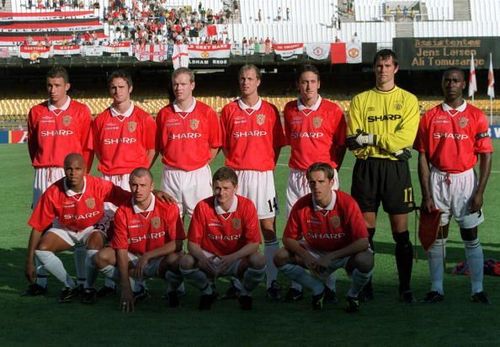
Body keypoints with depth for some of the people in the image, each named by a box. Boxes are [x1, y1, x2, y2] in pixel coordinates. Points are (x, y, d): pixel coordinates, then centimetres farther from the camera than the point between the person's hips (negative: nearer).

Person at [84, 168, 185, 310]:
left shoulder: (168, 207, -14)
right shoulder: (122, 213, -11)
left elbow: (177, 244, -16)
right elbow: (121, 251, -12)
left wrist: (147, 256, -24)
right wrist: (126, 288, -21)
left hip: (160, 260, -2)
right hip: (133, 259, 2)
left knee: (176, 259, -36)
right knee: (102, 257, -22)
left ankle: (172, 290, -4)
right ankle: (136, 287, -7)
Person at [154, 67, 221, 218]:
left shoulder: (207, 112, 0)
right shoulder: (164, 114, 5)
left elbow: (215, 145, 5)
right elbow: (159, 146, 11)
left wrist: (203, 163, 0)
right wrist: (171, 161, 3)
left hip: (198, 174, -2)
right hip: (171, 175, 2)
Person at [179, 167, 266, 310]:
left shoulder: (247, 206, -13)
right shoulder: (203, 207, -11)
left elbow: (254, 243, -14)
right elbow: (192, 242, -8)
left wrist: (232, 257, -30)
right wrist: (202, 258, -30)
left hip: (238, 259, -1)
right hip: (211, 259, 1)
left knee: (259, 260, -32)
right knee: (186, 262, -28)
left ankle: (245, 293, 1)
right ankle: (208, 291, 5)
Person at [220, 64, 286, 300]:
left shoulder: (269, 110, 5)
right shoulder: (229, 110, 7)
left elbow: (277, 144, 9)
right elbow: (223, 143, 11)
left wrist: (268, 165, 0)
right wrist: (236, 163, 3)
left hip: (263, 174, -1)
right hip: (236, 174, 1)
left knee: (268, 227, -3)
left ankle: (272, 281, -1)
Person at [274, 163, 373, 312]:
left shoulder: (347, 203, -24)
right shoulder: (301, 205, -16)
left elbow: (363, 242, -26)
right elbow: (288, 239, -5)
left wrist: (330, 257, -29)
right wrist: (305, 256, -24)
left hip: (345, 253, -3)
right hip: (316, 252, 3)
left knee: (365, 261, -36)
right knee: (281, 258, -16)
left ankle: (353, 295, -1)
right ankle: (318, 289, 5)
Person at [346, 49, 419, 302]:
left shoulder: (408, 100, 6)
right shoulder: (360, 100, 9)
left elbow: (405, 137, -8)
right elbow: (353, 140, -1)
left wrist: (372, 139, -15)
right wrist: (389, 143, -13)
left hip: (396, 168, -1)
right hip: (366, 167, 1)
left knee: (401, 232, 0)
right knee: (365, 230, 3)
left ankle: (405, 287, 6)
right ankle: (365, 286, 12)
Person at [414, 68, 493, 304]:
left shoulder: (476, 116, 0)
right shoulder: (430, 117, 4)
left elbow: (486, 156, -1)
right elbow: (423, 157, 3)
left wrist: (479, 192, -8)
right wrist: (426, 194, -3)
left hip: (465, 180, -1)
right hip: (437, 180, 1)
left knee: (471, 236, 3)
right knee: (436, 235, 5)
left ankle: (477, 289, 8)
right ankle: (436, 288, 12)